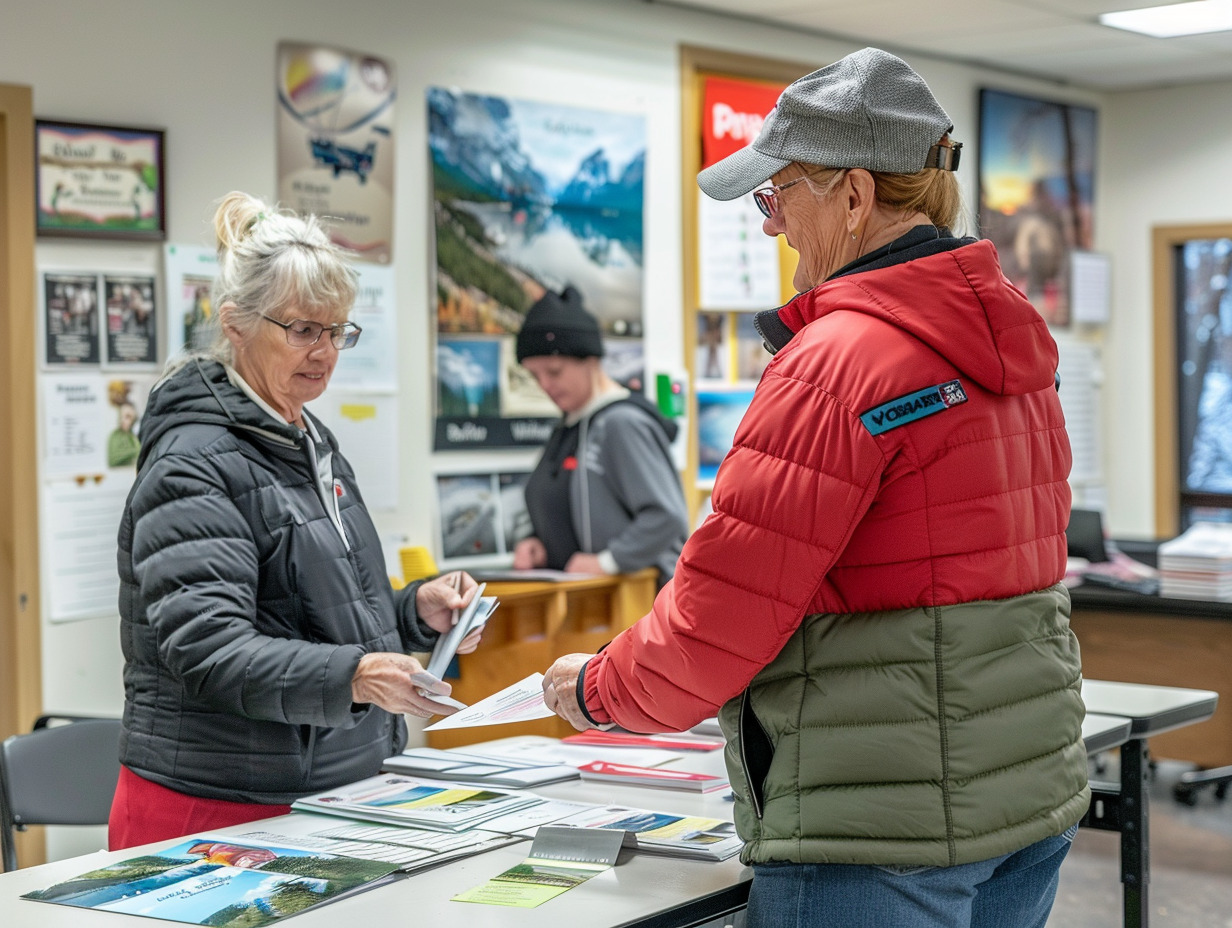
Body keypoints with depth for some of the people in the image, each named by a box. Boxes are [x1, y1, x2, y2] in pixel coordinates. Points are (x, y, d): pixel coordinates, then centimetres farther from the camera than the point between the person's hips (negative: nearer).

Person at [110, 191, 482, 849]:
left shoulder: (313, 447, 14)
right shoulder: (194, 466, -15)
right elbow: (207, 651, -24)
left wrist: (418, 611, 5)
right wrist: (354, 677, -37)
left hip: (332, 792, 8)